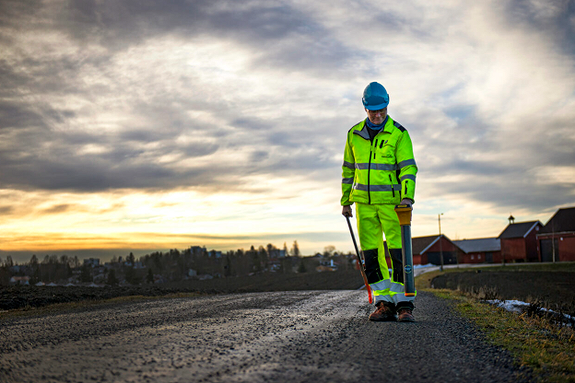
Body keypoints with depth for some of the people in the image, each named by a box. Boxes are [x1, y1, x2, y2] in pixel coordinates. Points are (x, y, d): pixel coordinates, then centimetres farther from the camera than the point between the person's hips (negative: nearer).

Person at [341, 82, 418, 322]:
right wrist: (345, 201, 16)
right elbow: (348, 169, 18)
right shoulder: (354, 134, 10)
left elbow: (408, 167, -8)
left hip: (391, 202, -4)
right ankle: (384, 304, 8)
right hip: (364, 203, 4)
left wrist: (407, 196, -22)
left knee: (398, 253, -8)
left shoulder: (398, 134, -2)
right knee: (371, 255, 2)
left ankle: (404, 304, -2)